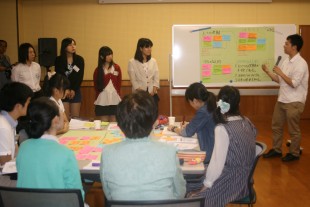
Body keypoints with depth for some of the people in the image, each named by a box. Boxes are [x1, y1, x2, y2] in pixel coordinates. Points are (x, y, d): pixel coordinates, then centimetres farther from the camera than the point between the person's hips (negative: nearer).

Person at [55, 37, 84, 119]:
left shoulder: (79, 59, 2)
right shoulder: (58, 60, -1)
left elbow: (80, 77, -2)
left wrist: (73, 90, -11)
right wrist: (66, 90, -11)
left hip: (75, 91, 2)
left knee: (75, 117, 3)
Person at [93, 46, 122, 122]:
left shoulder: (116, 68, 4)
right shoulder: (98, 70, 2)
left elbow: (119, 83, 5)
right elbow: (96, 86, 6)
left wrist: (118, 94, -2)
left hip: (115, 100, 1)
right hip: (102, 101, 0)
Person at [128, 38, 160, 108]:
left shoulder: (153, 61, 10)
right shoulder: (132, 62, -1)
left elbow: (156, 78, 6)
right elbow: (133, 80, -5)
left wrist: (154, 91, -8)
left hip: (152, 94, 3)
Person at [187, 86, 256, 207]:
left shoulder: (222, 129, -23)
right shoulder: (247, 122, 1)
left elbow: (217, 162, -21)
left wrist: (205, 186, -9)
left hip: (230, 183, -8)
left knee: (192, 197, -1)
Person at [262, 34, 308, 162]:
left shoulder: (301, 63, -17)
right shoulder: (286, 61, 9)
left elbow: (294, 83, -23)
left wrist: (280, 72, -18)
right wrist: (267, 72, 3)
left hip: (294, 102, -8)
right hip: (281, 100, 8)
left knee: (293, 129, 5)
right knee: (276, 126, 15)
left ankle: (294, 153, 21)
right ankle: (276, 150, 29)